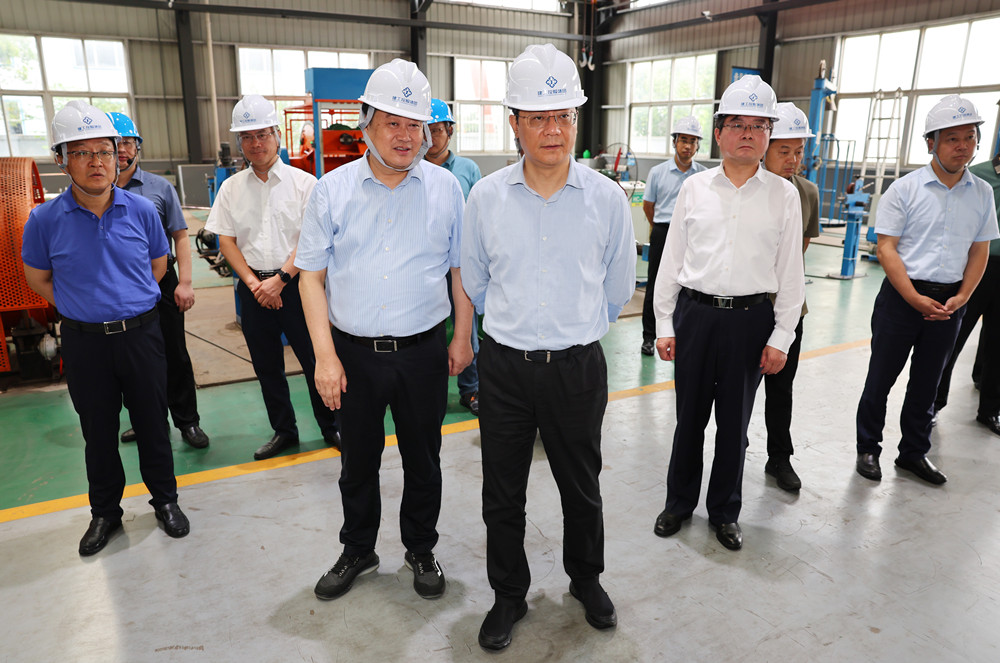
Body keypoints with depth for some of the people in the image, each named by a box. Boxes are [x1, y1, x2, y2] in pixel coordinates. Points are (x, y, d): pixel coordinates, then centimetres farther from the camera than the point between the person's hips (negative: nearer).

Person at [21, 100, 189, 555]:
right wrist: (85, 306, 3)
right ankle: (104, 512, 31)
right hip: (84, 342, 0)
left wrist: (129, 304, 9)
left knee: (152, 423, 10)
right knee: (98, 431, 13)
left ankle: (165, 500, 29)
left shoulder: (142, 210, -4)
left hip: (140, 334, 1)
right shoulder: (45, 219, -7)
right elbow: (37, 279, 7)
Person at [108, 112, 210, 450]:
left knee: (174, 355, 4)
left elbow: (180, 236, 0)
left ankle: (187, 421, 17)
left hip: (161, 283, -2)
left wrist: (185, 282, -8)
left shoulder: (159, 187, 1)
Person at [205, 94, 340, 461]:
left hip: (295, 284, -3)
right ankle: (283, 431, 27)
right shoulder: (231, 188, 8)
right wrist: (255, 284, -6)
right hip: (253, 287, 4)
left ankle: (331, 427, 20)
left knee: (314, 360, 1)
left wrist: (279, 280, -14)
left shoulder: (303, 182, -2)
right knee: (266, 366, 11)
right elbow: (226, 241, 6)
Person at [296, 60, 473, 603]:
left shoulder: (446, 187, 0)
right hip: (354, 352, 0)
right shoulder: (333, 189, -1)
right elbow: (312, 275, -1)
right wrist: (325, 355, -8)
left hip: (424, 350, 0)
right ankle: (357, 552, 38)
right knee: (358, 461, 15)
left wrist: (463, 336, 2)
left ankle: (421, 550, 36)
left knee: (423, 460, 14)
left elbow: (461, 268, 6)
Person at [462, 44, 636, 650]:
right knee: (502, 494, 12)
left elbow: (618, 288, 8)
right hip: (504, 365, 1)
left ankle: (586, 578, 44)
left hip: (577, 367, 0)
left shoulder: (607, 199, -5)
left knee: (582, 487, 17)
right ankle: (509, 595, 36)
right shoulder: (486, 197, -4)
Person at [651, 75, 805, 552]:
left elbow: (790, 272, 3)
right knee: (689, 416, 10)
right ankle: (679, 502, 31)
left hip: (751, 319, 0)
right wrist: (664, 325, 2)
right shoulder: (694, 188, 3)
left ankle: (725, 512, 31)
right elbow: (671, 260, 5)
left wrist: (780, 337, -2)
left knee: (734, 422, 11)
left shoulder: (784, 195, 2)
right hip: (695, 313, 1)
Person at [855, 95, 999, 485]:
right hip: (902, 296, -4)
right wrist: (916, 299, -15)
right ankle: (868, 449, 20)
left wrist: (960, 298, -4)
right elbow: (886, 248, -10)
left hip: (949, 302, 4)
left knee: (926, 383, 14)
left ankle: (914, 453, 29)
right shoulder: (905, 189, -7)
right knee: (881, 377, 5)